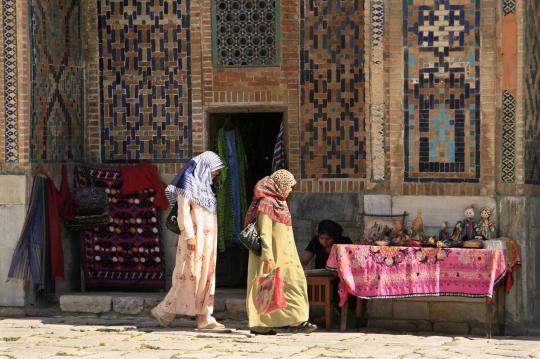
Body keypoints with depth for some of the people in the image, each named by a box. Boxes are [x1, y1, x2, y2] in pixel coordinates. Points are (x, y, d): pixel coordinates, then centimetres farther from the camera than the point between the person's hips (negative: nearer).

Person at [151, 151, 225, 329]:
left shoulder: (203, 184, 17)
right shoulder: (188, 182, -9)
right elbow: (183, 211, -16)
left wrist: (212, 240, 15)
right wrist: (189, 236, -22)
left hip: (207, 239, 9)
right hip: (194, 237, -9)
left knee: (206, 276, 4)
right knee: (189, 276, -7)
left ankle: (205, 318, 3)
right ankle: (164, 311, 1)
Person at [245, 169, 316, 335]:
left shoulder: (278, 202, 17)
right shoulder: (266, 204, -13)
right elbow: (264, 233, -19)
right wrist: (268, 258, -24)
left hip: (283, 255, 10)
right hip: (273, 255, -10)